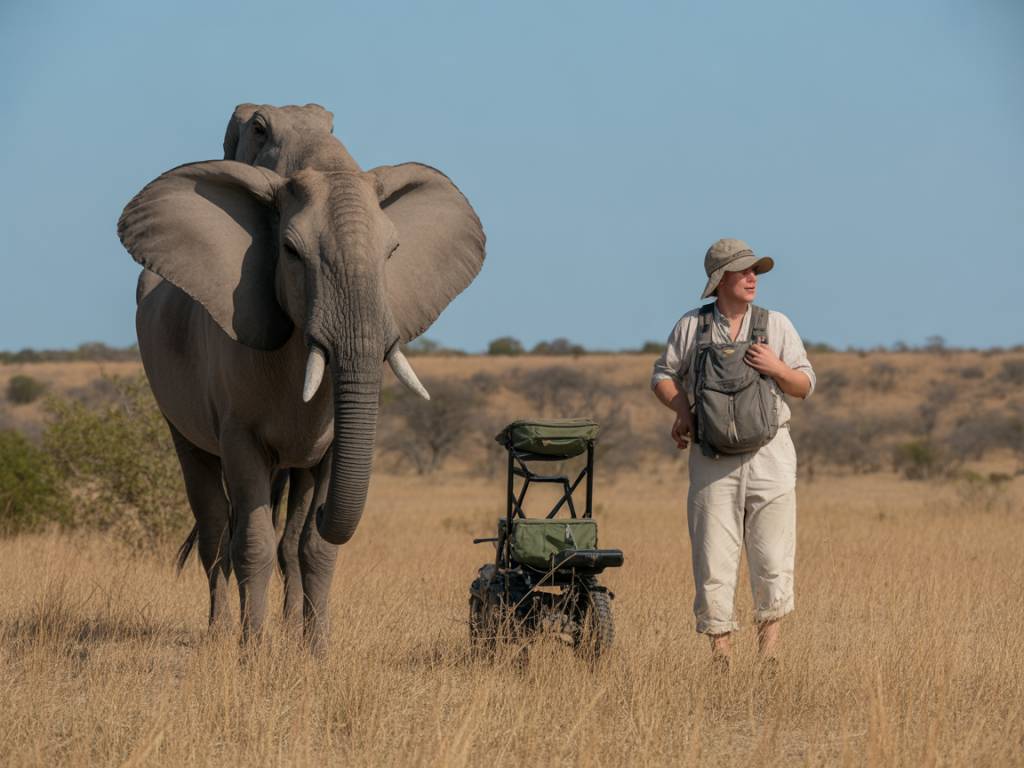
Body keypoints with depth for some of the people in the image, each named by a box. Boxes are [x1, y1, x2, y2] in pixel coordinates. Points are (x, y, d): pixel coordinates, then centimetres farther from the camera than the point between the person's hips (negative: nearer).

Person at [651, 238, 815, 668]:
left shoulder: (777, 325, 8)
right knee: (713, 558, -3)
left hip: (770, 454, 1)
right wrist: (682, 408, -4)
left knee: (773, 558, -3)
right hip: (713, 458, -1)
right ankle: (720, 656, 0)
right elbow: (663, 376, 14)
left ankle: (768, 645, 10)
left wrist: (777, 368, -10)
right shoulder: (691, 326, 6)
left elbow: (805, 386, 10)